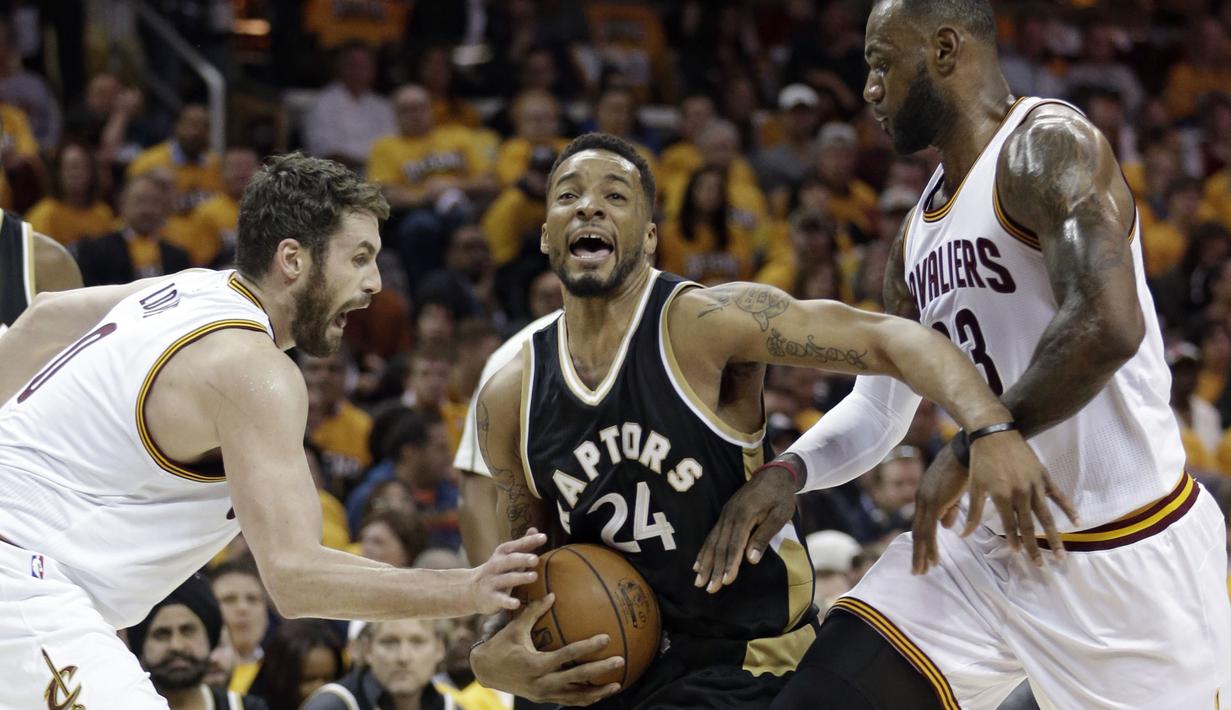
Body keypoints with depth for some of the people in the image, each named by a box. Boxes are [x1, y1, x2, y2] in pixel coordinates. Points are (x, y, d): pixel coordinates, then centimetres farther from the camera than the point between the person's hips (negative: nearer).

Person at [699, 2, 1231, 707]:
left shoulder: (1048, 146, -14)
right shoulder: (918, 237, 14)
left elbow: (1107, 325, -29)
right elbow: (878, 408, 20)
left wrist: (972, 449, -20)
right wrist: (789, 470, -1)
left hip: (1128, 553, -8)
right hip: (990, 545, 8)